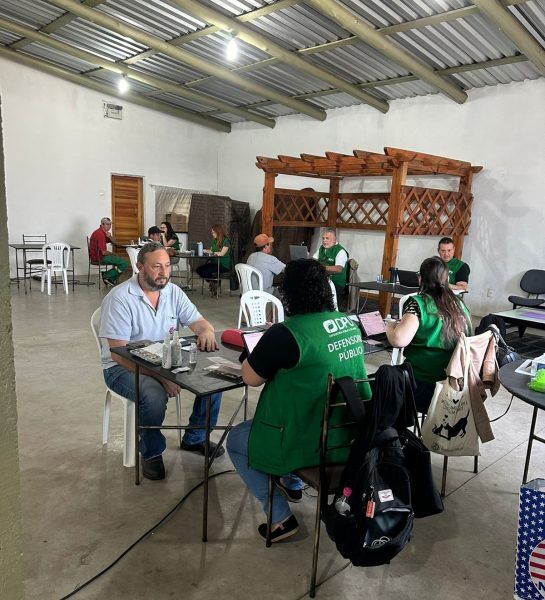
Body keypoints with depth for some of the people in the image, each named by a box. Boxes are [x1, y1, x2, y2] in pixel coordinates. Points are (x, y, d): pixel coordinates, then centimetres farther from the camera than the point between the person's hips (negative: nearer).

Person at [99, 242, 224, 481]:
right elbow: (119, 354, -23)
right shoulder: (119, 299, -19)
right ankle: (151, 452, -3)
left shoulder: (173, 292, 0)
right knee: (155, 396, -35)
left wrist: (206, 331, -27)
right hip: (123, 367, -6)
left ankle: (194, 438, 12)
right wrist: (161, 376, -31)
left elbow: (199, 322, 1)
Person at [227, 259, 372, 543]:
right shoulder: (350, 323, -1)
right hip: (349, 435, 8)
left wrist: (267, 345, 4)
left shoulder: (285, 333, -24)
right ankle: (291, 483, 46)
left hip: (310, 445, -7)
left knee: (235, 440, 19)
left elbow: (251, 378, -11)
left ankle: (281, 517, 17)